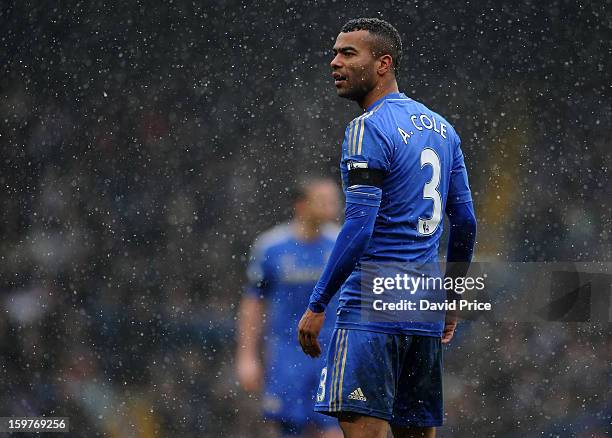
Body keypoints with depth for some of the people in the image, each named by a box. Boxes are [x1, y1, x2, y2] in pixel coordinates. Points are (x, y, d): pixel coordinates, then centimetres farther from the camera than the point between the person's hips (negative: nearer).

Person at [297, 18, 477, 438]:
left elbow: (359, 226, -17)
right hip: (426, 311, 9)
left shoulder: (369, 128, -10)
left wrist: (317, 306, -14)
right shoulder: (442, 128, 16)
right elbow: (466, 222, 19)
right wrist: (451, 299, 26)